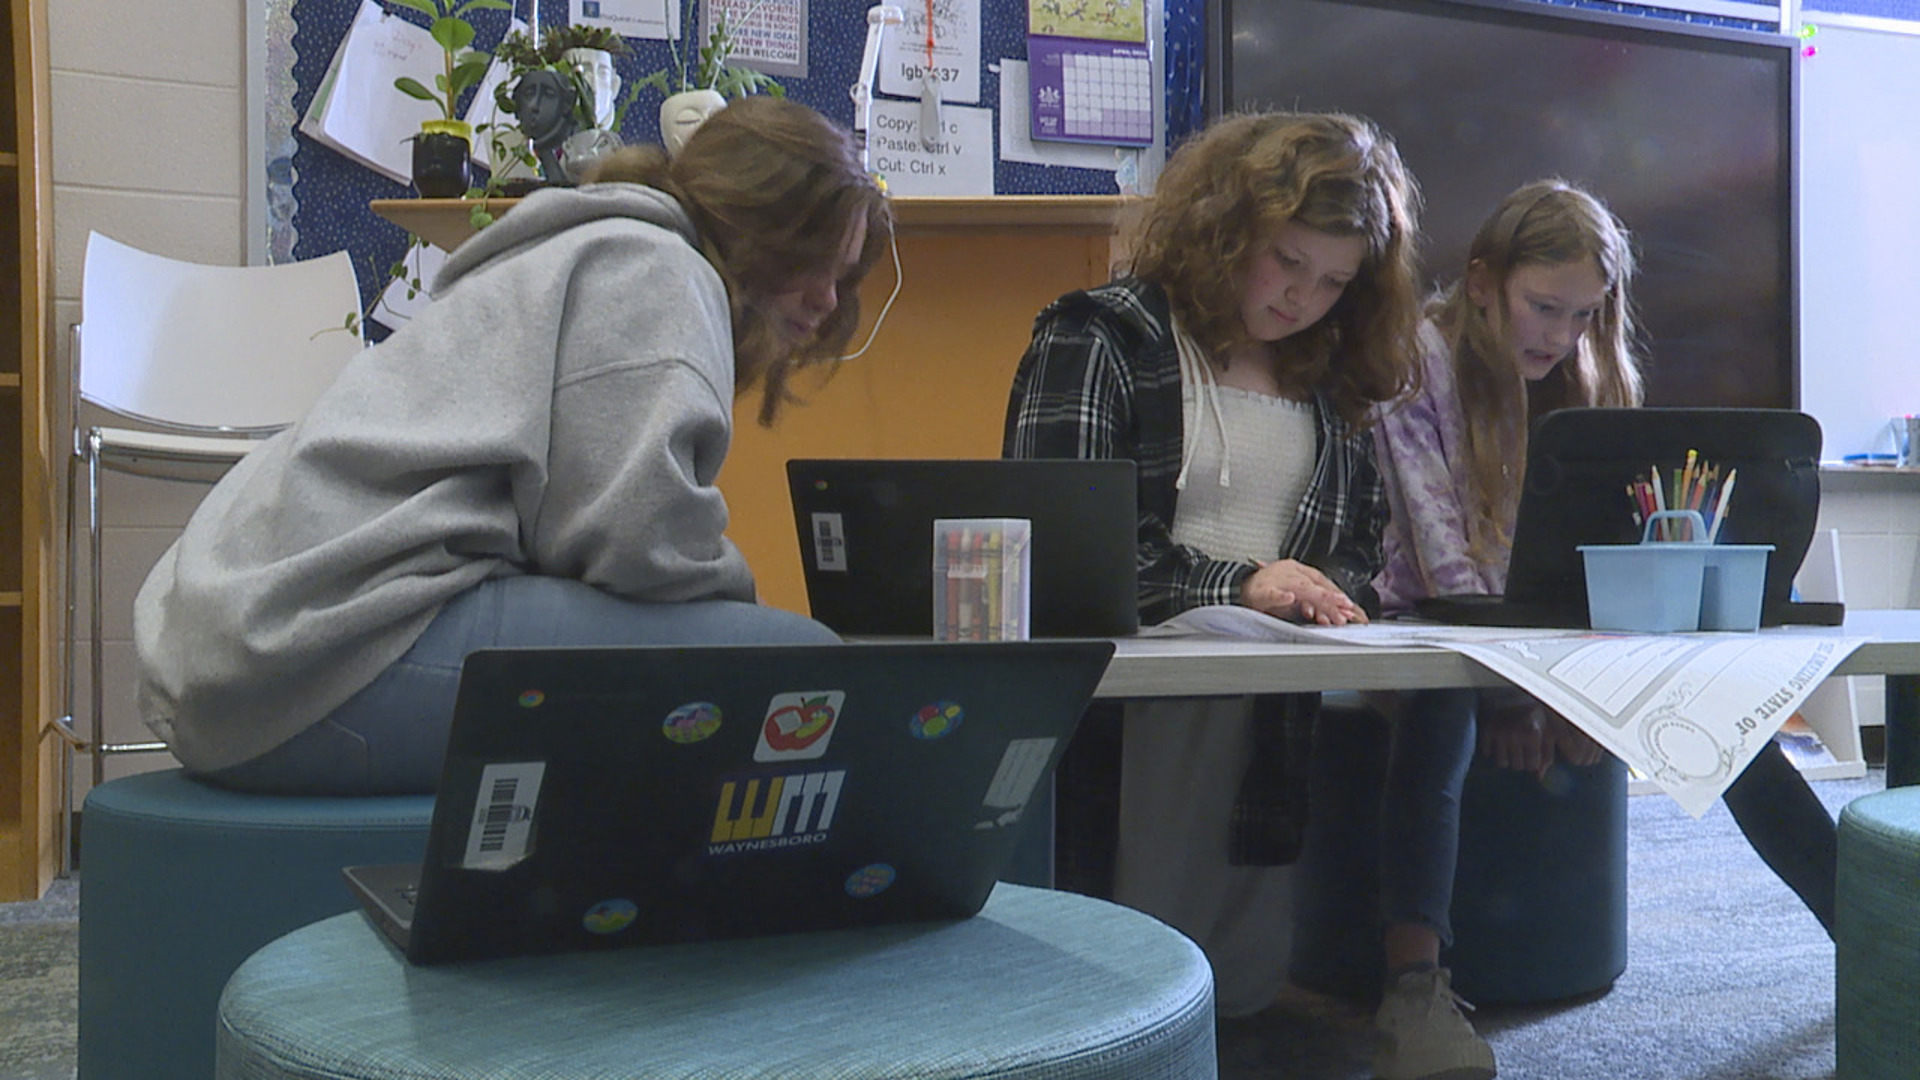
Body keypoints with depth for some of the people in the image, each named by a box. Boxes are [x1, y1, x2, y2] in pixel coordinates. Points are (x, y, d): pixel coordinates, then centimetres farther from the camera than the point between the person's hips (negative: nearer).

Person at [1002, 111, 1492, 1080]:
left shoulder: (1332, 376, 22)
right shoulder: (1099, 337, 4)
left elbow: (1362, 542, 23)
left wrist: (1333, 594, -2)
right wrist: (1234, 585, -16)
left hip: (1291, 684, 5)